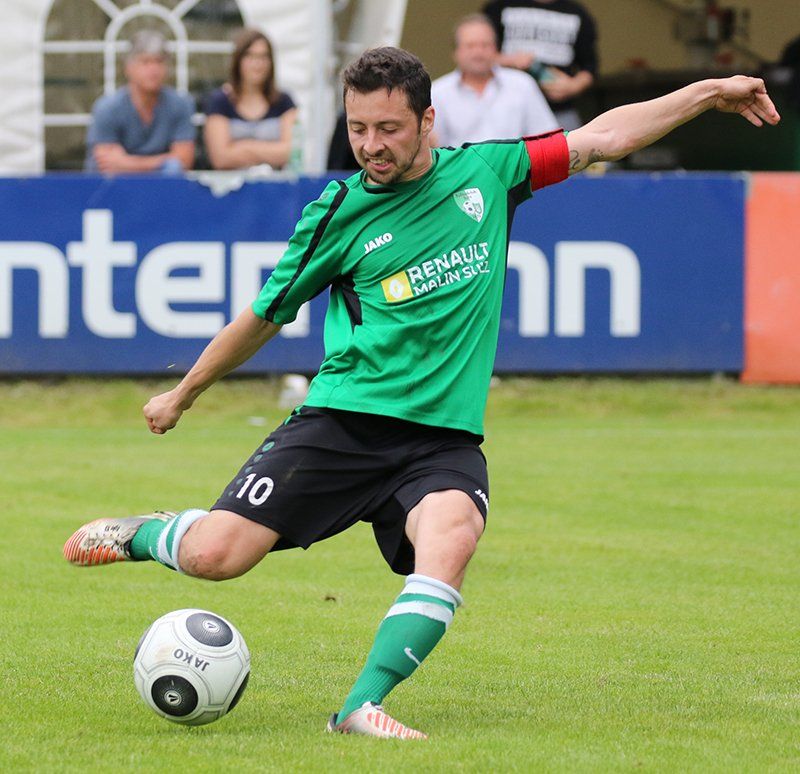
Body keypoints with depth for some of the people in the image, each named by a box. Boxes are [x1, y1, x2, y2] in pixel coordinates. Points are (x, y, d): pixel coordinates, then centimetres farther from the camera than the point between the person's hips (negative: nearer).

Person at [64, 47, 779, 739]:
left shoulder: (485, 173, 8)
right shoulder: (339, 213, 3)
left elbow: (604, 137, 15)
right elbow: (266, 316, 16)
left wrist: (710, 93, 12)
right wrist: (184, 394, 26)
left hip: (444, 438, 1)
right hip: (342, 421, -1)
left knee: (451, 535, -33)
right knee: (214, 556, -14)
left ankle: (364, 705, -34)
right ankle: (139, 534, 21)